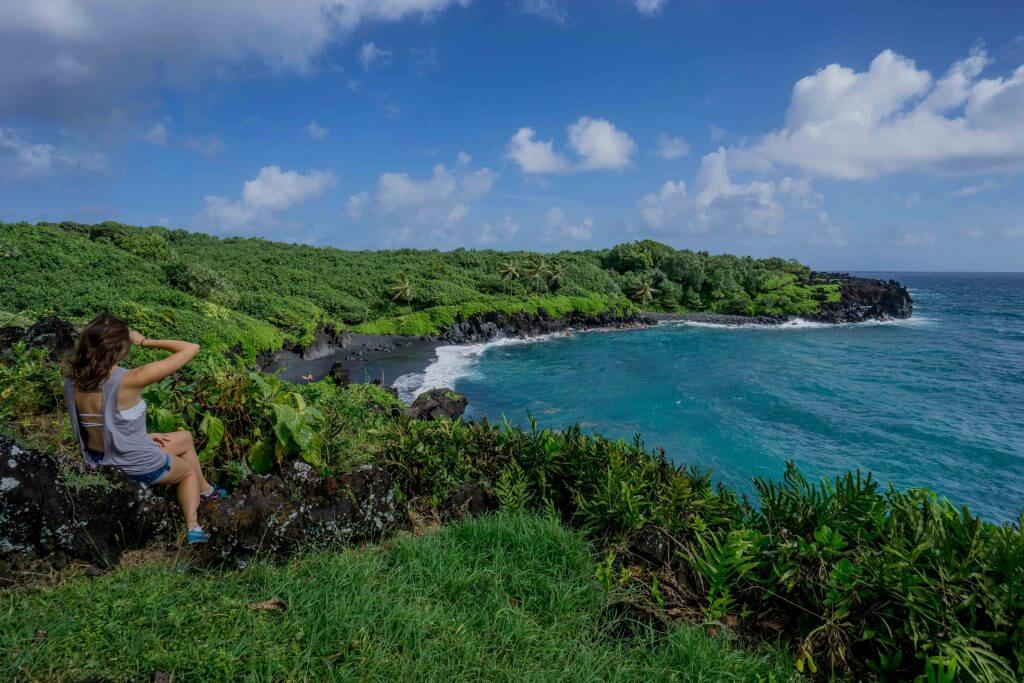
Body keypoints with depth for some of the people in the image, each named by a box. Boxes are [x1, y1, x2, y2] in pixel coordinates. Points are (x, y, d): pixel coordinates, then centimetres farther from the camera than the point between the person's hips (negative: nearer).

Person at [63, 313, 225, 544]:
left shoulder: (72, 381, -10)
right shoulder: (128, 381, -31)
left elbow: (102, 425, 5)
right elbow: (191, 349, -29)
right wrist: (144, 341, -16)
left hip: (98, 462, 7)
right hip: (138, 468, -7)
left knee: (185, 438, 29)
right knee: (189, 471, 28)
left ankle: (205, 490, 46)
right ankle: (192, 527, 30)